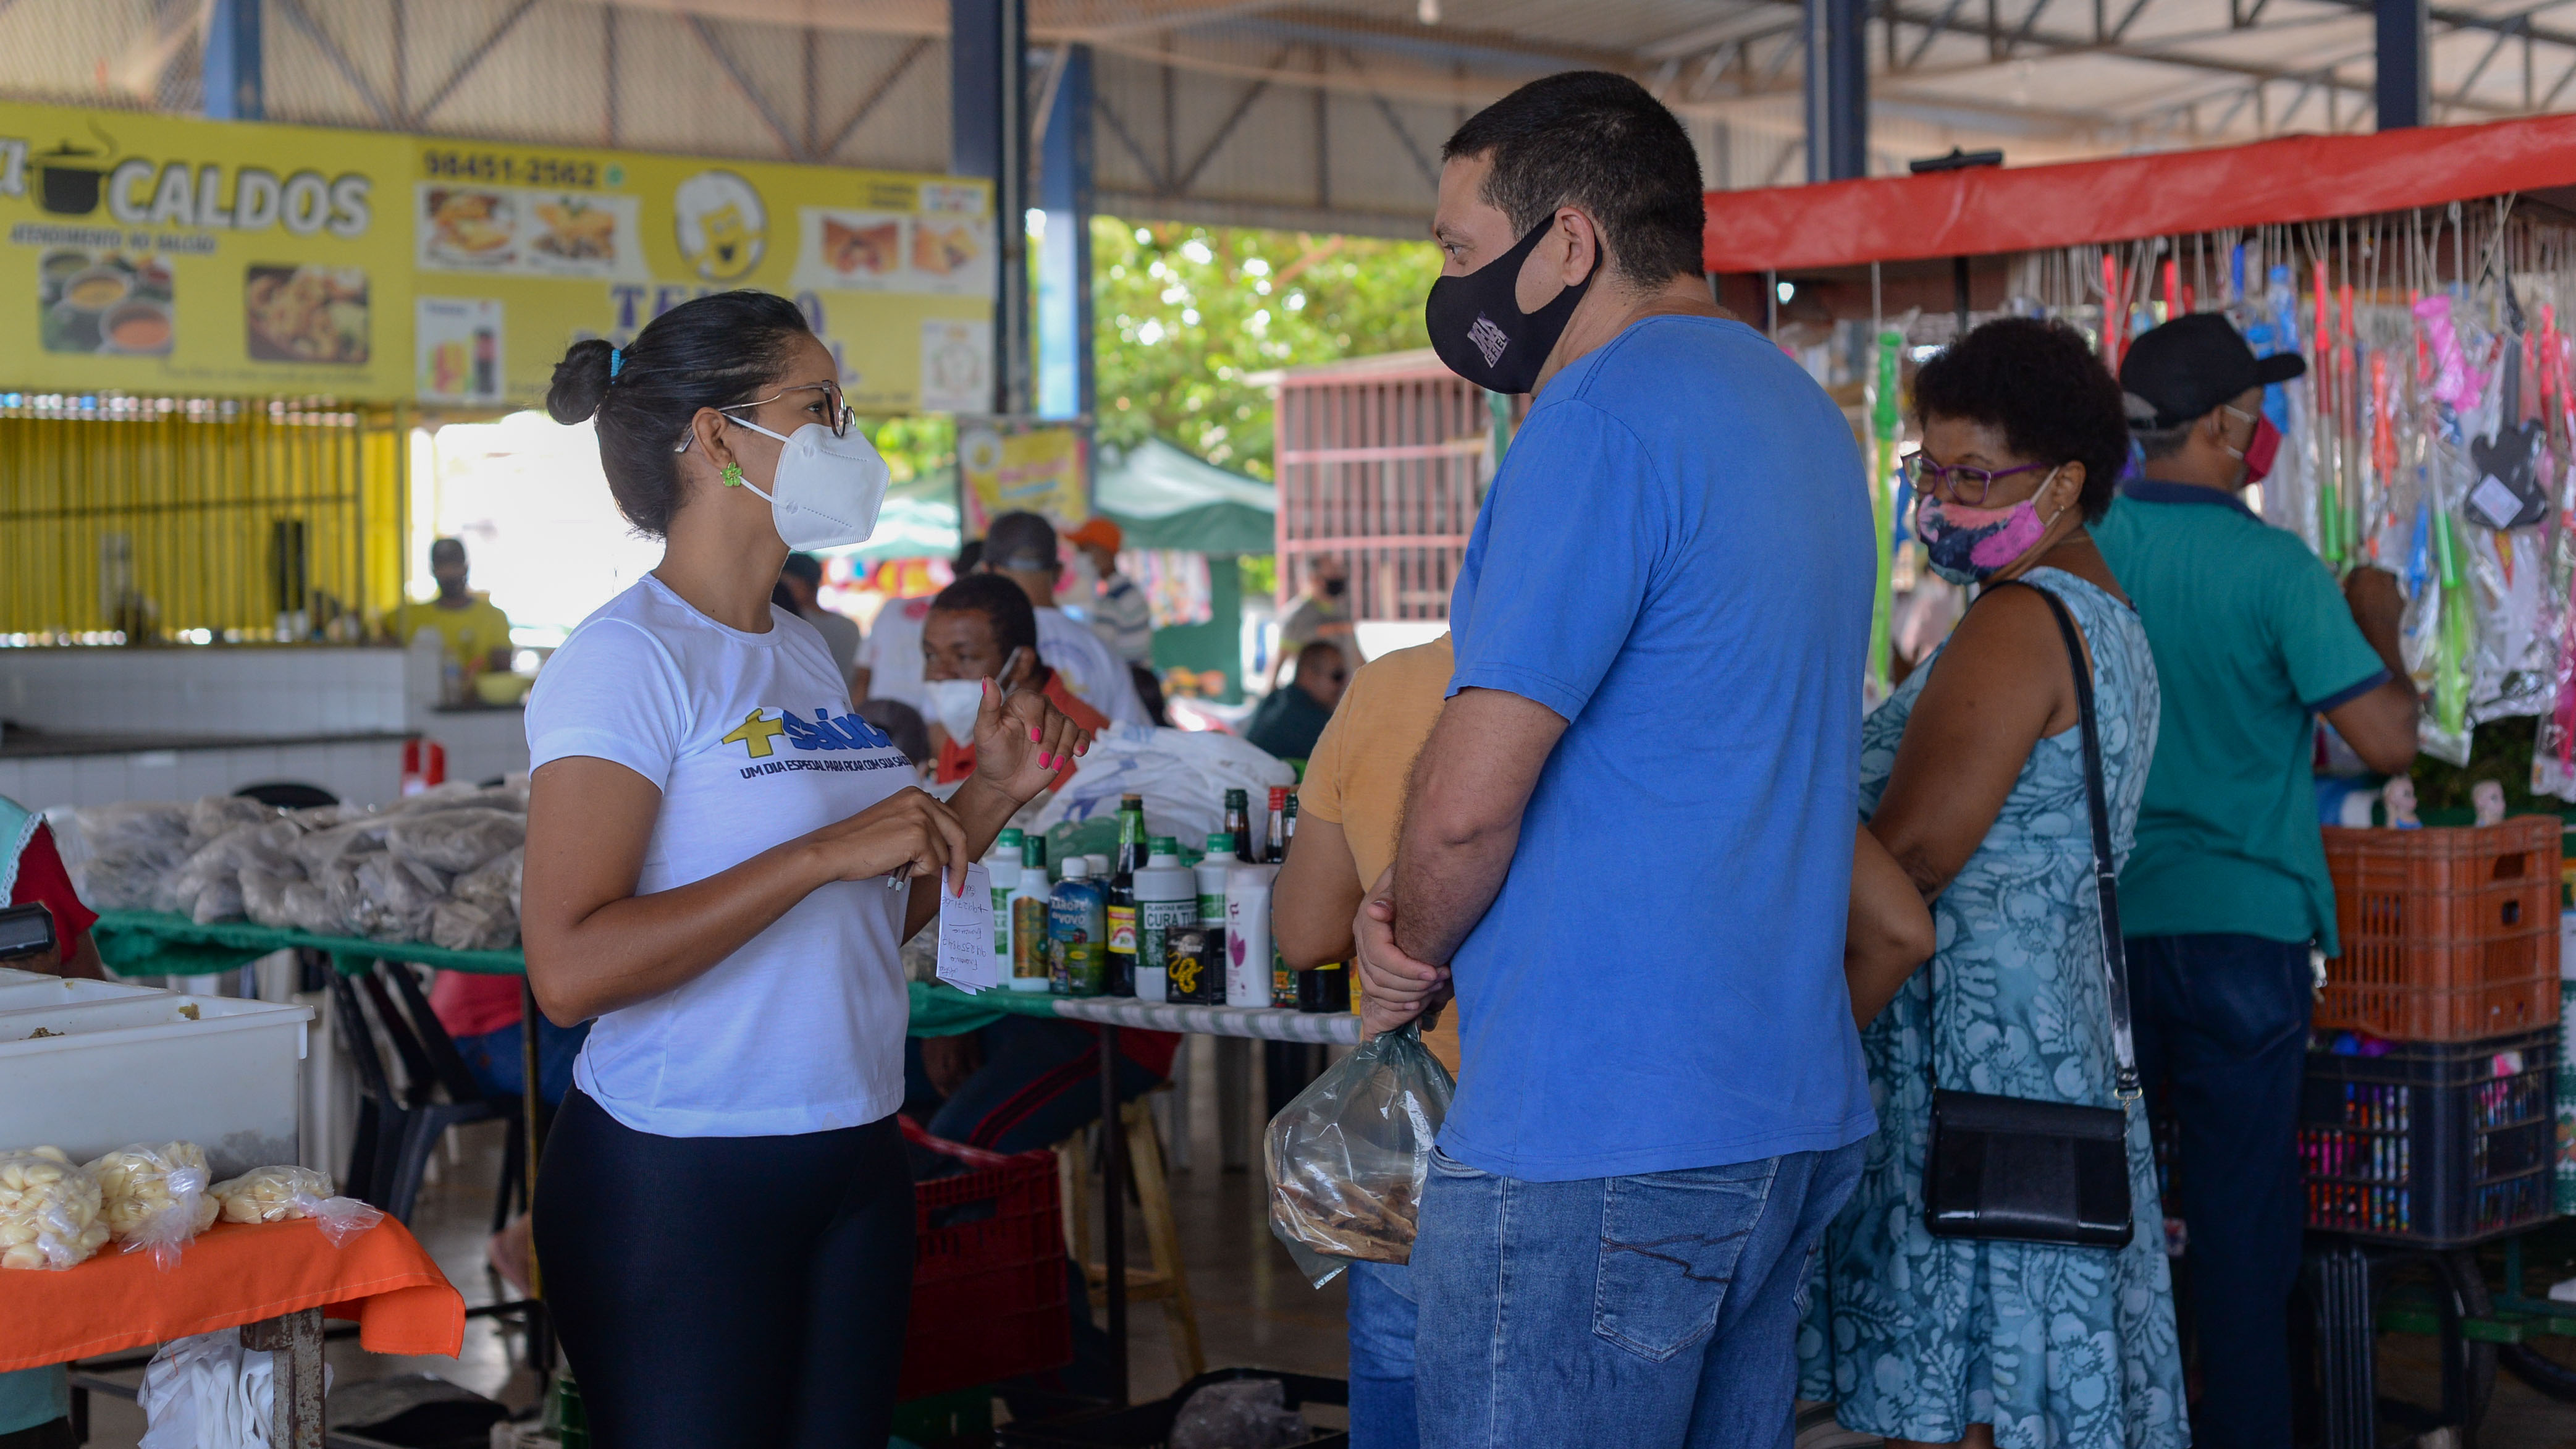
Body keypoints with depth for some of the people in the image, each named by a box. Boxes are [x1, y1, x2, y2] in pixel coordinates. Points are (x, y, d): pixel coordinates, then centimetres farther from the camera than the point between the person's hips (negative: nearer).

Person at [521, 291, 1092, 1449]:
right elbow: (570, 970, -23)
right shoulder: (627, 658, -12)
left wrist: (987, 798, 5)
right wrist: (826, 852, -24)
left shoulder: (803, 651, 13)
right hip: (677, 1178, -8)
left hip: (853, 1166, 8)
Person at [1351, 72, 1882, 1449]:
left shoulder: (1604, 418, -14)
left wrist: (1418, 958, 4)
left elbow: (1468, 802, -17)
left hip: (1598, 1143, -10)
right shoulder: (1801, 413, 16)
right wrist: (1428, 925, 7)